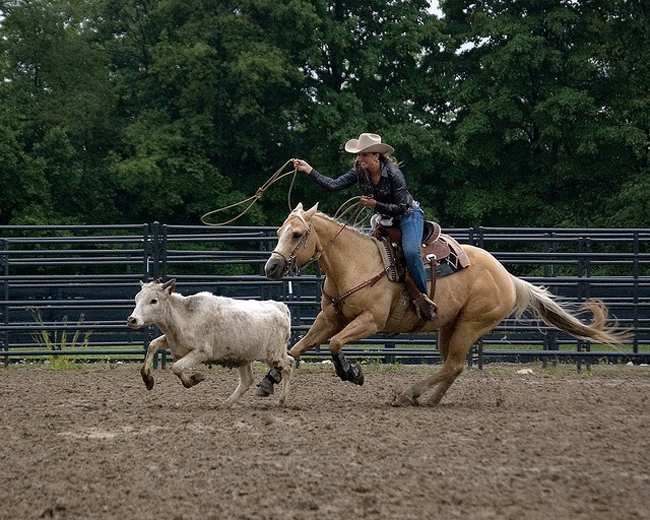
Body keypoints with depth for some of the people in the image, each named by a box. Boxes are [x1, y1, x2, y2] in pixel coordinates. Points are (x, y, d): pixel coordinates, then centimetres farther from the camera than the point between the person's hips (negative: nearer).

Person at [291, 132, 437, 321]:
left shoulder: (393, 174, -28)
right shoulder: (359, 172, -10)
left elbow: (401, 207, -24)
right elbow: (334, 185, -17)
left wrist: (374, 204, -31)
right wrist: (308, 170, -24)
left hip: (409, 215, -8)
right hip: (385, 219, 8)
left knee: (410, 252, -29)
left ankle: (425, 298, -23)